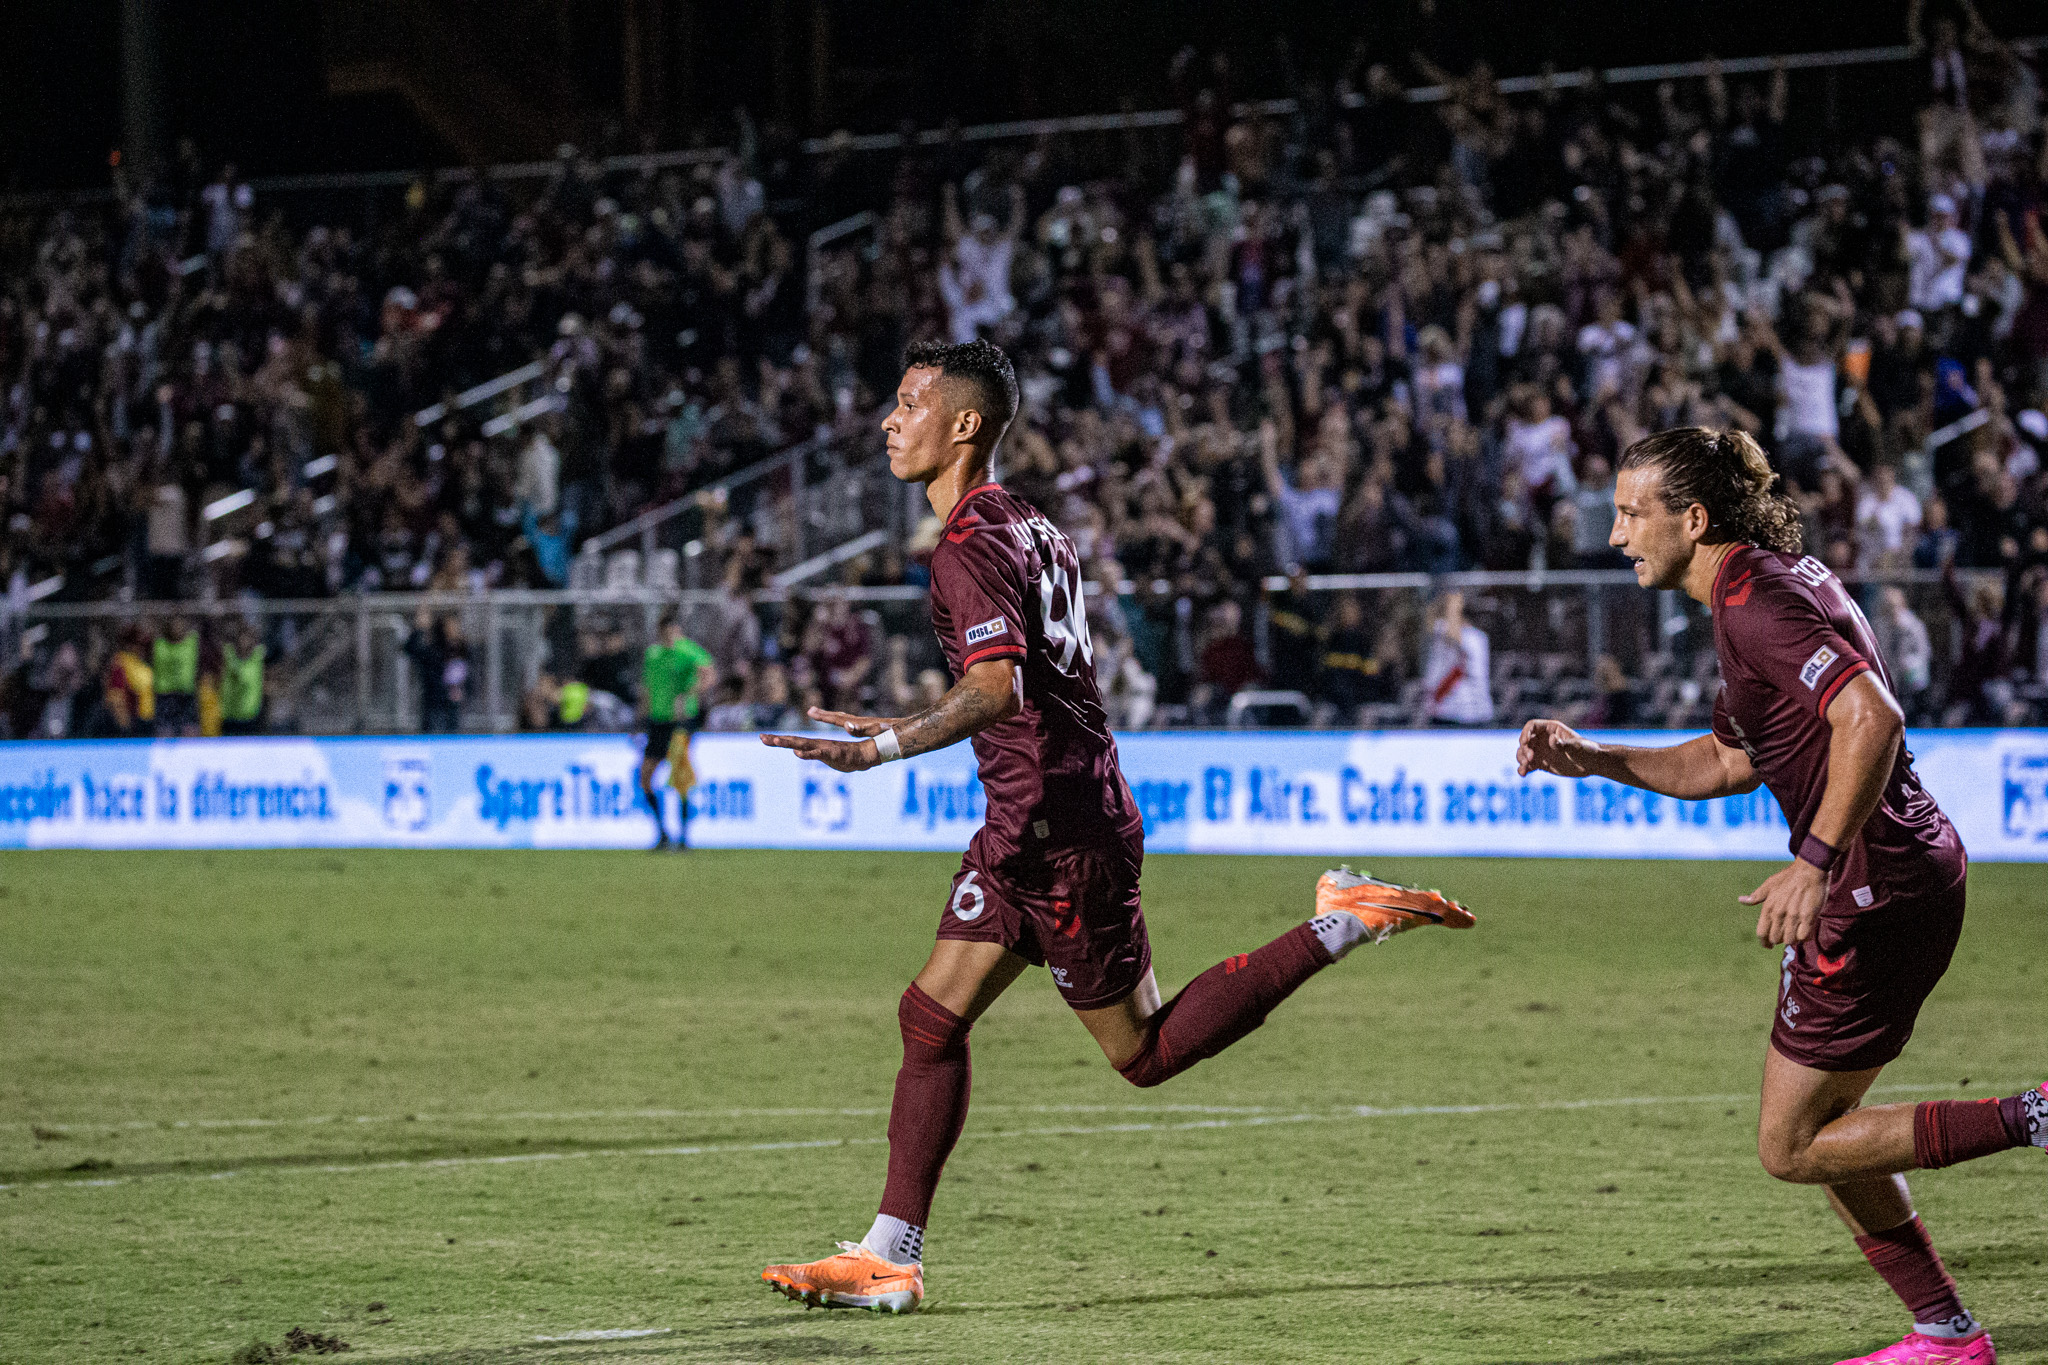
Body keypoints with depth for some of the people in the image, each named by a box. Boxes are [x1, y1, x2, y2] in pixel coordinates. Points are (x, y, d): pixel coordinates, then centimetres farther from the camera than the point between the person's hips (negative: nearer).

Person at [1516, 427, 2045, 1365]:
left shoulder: (1755, 601, -16)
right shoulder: (1758, 589, 16)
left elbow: (1872, 717, -30)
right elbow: (1730, 761, 26)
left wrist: (1818, 861, -33)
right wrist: (1593, 760, 18)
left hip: (1877, 891, -10)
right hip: (1913, 874, 10)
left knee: (1791, 1148, -3)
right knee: (1816, 1128, 18)